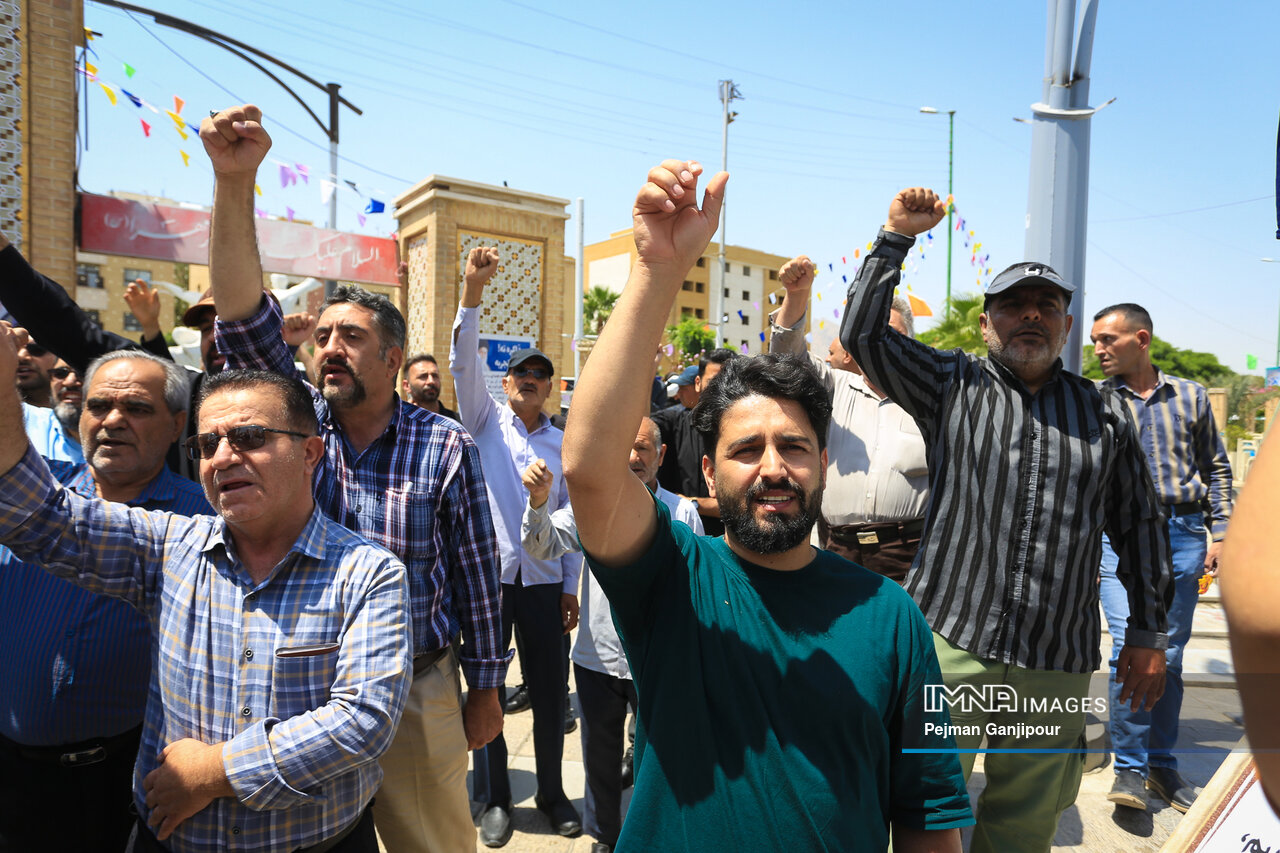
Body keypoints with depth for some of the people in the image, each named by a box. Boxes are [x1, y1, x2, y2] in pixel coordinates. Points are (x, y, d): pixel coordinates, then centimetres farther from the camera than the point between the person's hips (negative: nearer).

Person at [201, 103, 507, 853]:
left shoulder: (447, 448, -10)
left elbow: (477, 573, -6)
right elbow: (245, 322, -15)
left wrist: (486, 689, -3)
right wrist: (235, 183, -25)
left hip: (417, 693, -2)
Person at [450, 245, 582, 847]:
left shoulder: (564, 444, 8)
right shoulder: (486, 421, 3)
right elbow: (464, 362, -13)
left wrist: (571, 585, 6)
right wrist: (472, 290, -25)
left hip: (544, 580, 2)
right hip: (489, 574, -2)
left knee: (550, 691, 10)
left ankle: (552, 793, 31)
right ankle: (494, 799, 28)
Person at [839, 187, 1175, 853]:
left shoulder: (1106, 414, 11)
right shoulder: (953, 385, 4)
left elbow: (1139, 524, 16)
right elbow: (862, 332, -5)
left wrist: (1147, 631, 15)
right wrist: (897, 237, -7)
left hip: (1058, 667, 3)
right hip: (948, 644, -2)